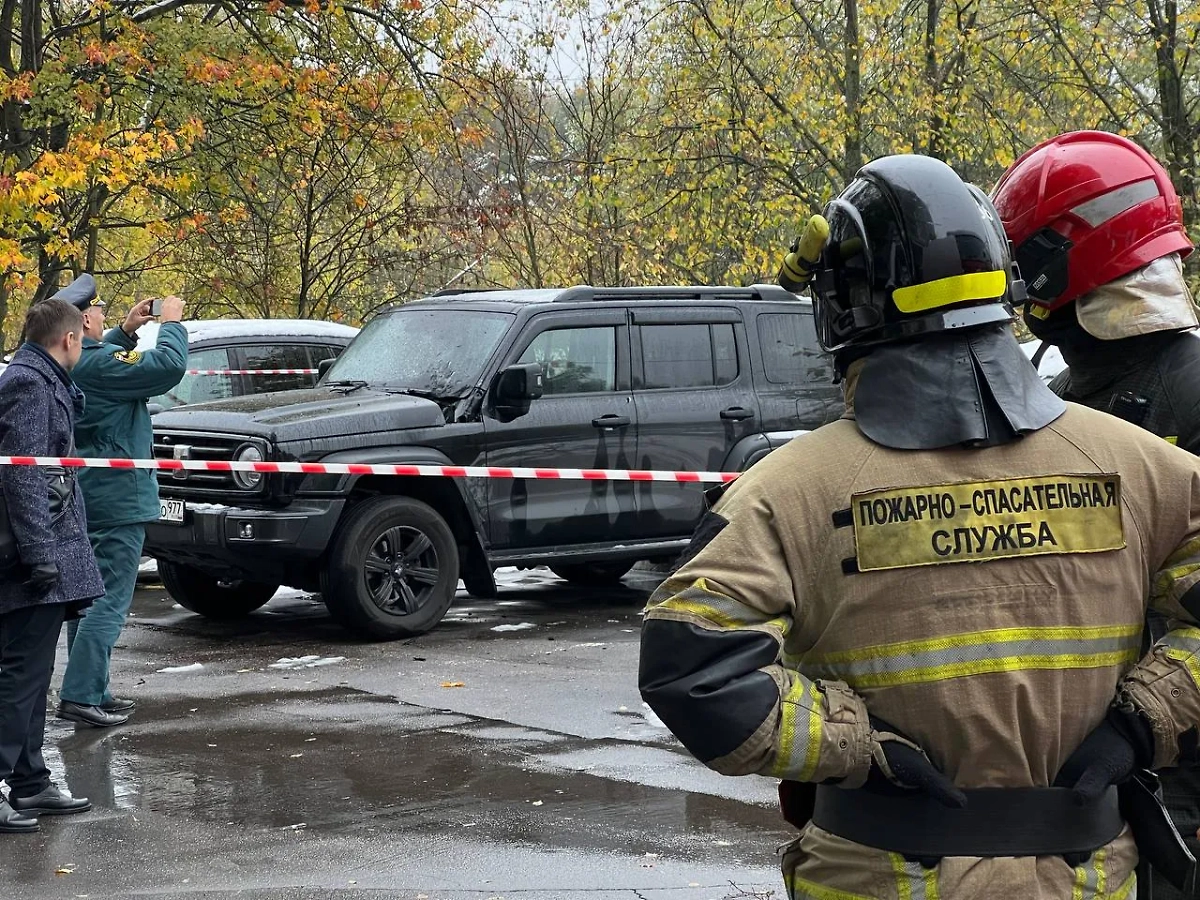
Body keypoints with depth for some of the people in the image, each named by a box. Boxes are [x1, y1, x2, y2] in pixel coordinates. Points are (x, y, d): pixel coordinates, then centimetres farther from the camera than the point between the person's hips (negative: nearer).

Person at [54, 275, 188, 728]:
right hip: (117, 500, -10)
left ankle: (90, 690, 22)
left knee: (89, 597, 15)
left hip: (84, 499, 10)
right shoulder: (97, 363, -21)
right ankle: (80, 695, -10)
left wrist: (127, 331, 17)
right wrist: (171, 324, -9)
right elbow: (168, 366, -26)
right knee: (109, 600, -7)